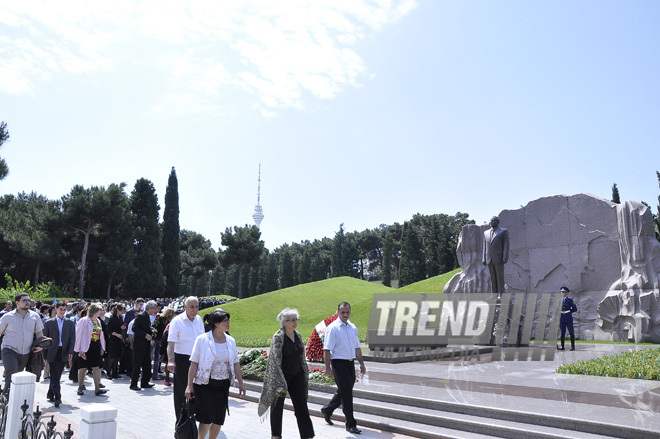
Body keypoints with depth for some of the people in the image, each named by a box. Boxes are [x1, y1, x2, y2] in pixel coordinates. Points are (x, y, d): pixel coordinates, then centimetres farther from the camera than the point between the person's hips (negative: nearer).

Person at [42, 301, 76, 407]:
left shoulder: (70, 323, 8)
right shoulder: (49, 323, 3)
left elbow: (72, 339, 5)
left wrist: (70, 352, -6)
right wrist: (44, 354, -1)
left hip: (64, 353, 2)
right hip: (53, 352, -2)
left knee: (57, 376, 11)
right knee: (55, 376, -8)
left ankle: (50, 394, 29)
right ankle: (57, 397, -9)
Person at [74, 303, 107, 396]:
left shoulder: (98, 321, 11)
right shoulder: (84, 321, -9)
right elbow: (80, 335, -11)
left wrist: (102, 347, 13)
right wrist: (81, 349, -15)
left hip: (96, 347, 5)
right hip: (86, 347, -5)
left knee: (96, 367, -1)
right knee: (83, 368, 5)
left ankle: (97, 389, -3)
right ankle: (80, 388, 20)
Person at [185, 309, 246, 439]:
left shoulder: (230, 341, 5)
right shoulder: (202, 339, -9)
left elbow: (235, 363, 10)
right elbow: (194, 363, -8)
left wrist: (240, 383, 9)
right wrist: (189, 385, -11)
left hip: (223, 385, 5)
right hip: (205, 384, -4)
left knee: (219, 419, 8)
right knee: (207, 418, -7)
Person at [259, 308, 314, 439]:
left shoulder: (298, 335, 5)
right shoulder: (278, 337, -15)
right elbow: (275, 360, -19)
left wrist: (305, 376, 15)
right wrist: (281, 383, -22)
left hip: (297, 377, 5)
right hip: (281, 376, -5)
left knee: (302, 407, 1)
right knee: (277, 406, 11)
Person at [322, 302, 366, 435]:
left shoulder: (353, 328, 12)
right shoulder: (332, 328, -10)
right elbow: (327, 350, -12)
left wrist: (361, 363, 16)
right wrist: (328, 368, -16)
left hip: (350, 363, 7)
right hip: (339, 362, -7)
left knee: (344, 391, 16)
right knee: (346, 393, -6)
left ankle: (327, 409, 39)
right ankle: (350, 424, 4)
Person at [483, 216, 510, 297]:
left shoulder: (503, 231, 0)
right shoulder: (486, 233, 14)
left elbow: (506, 245, -6)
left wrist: (505, 258, -14)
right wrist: (484, 259, 6)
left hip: (498, 258, -5)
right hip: (489, 259, 5)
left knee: (500, 277, -3)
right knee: (493, 278, 6)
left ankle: (500, 295, 1)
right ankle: (494, 295, 9)